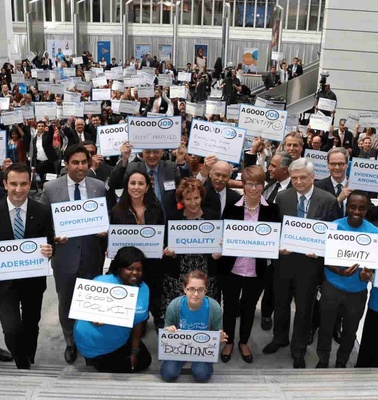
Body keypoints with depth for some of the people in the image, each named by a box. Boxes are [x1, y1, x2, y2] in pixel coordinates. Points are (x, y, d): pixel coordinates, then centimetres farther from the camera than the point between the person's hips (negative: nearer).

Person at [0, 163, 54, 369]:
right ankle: (22, 366, 18)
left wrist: (49, 250, -24)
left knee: (31, 325, 20)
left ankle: (29, 363, 48)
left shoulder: (43, 212, -7)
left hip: (34, 278, 2)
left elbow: (50, 244, -2)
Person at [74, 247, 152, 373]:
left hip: (121, 341, 6)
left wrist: (135, 351, 1)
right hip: (94, 344, -6)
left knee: (143, 361, 15)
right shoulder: (101, 283, -28)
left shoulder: (144, 289, -11)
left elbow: (138, 322, -3)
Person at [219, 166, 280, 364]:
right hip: (232, 267, -1)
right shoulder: (232, 208, -7)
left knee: (249, 307, 19)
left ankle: (244, 342, 40)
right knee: (230, 306, 15)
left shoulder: (271, 209, -4)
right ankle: (229, 342, 37)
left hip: (257, 270, 1)